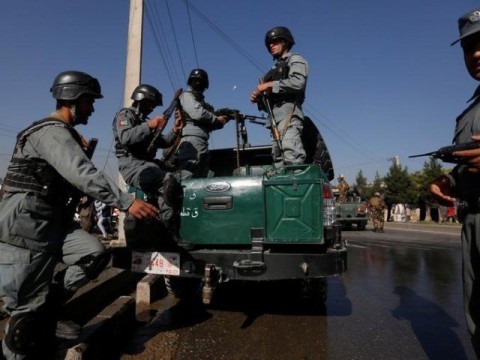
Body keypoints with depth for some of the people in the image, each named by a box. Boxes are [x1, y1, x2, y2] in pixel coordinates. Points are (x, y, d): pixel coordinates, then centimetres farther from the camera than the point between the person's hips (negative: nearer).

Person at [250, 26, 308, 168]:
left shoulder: (295, 59, 13)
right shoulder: (275, 70, 34)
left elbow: (298, 82, -10)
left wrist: (270, 85, -7)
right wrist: (259, 99, 7)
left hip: (289, 114, -8)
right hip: (276, 119, 8)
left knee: (291, 156, -24)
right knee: (278, 159, 0)